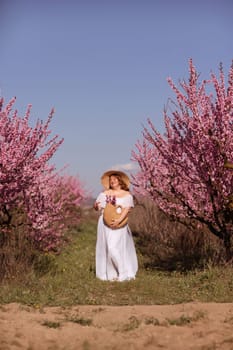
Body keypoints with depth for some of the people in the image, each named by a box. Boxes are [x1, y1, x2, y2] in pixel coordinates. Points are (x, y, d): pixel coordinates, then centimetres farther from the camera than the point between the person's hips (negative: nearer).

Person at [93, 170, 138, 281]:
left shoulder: (127, 195, 3)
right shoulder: (105, 193, 10)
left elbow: (127, 209, -10)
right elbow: (96, 206, 11)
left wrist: (119, 220, -24)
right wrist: (96, 205, -14)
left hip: (119, 225, -3)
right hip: (105, 224, 3)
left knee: (117, 248, -8)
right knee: (107, 248, 1)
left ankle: (123, 274, 2)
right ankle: (111, 274, 8)